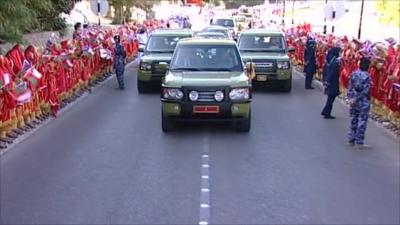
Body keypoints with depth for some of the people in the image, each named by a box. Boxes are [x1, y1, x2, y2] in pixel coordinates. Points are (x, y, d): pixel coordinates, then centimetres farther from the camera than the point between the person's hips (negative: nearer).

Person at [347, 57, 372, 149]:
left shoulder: (354, 74, 0)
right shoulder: (367, 76, -14)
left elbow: (350, 88, 0)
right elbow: (365, 91, -15)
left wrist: (351, 98, 0)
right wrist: (356, 99, -10)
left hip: (354, 101, 5)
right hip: (364, 102, -5)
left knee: (353, 120, 14)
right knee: (362, 121, 2)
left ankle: (351, 140, 21)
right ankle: (359, 142, 6)